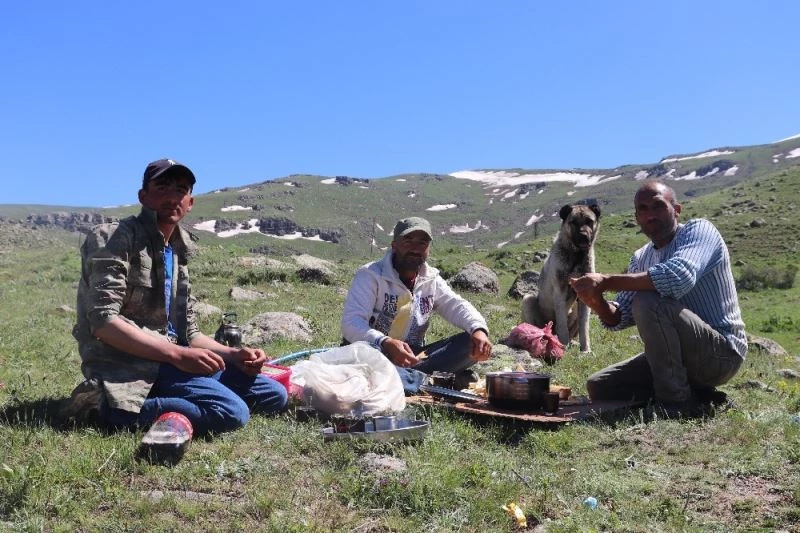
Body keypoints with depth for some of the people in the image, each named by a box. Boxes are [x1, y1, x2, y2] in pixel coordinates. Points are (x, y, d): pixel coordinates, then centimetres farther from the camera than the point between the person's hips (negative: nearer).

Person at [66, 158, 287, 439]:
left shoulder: (177, 253, 17)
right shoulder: (116, 238, -8)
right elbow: (103, 321, -20)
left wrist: (234, 354, 0)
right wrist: (177, 355, -23)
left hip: (167, 358, 9)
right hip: (125, 363, -8)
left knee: (275, 394, 7)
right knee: (233, 412, -28)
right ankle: (113, 406, -14)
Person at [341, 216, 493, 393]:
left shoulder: (432, 280, 10)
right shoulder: (370, 275, -9)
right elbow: (351, 322, -21)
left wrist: (479, 329, -24)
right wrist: (385, 344, -41)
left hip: (412, 357, 5)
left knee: (471, 343, -14)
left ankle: (409, 376, -30)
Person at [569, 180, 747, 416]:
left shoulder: (698, 229, -13)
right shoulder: (640, 258, 8)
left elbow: (680, 277, -35)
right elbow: (620, 318, 6)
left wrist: (606, 282, -30)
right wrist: (598, 303, -18)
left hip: (722, 351, -8)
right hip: (676, 356, 8)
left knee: (648, 302, -30)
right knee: (599, 387, 3)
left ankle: (677, 401, -17)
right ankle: (694, 393, 7)